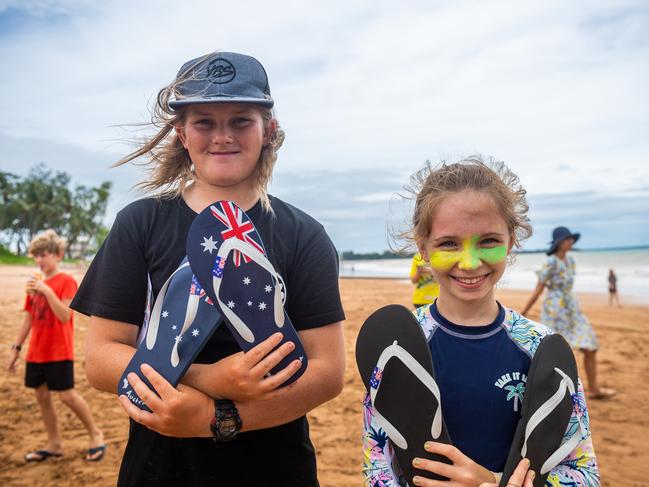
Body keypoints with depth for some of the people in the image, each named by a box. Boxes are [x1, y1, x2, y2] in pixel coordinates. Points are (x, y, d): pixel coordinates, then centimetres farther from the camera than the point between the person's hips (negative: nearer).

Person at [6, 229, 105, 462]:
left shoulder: (66, 281, -10)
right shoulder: (35, 282, 9)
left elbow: (65, 316, -22)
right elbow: (28, 319, 14)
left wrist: (47, 290, -29)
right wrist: (16, 348, 13)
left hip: (59, 351, -7)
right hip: (36, 352, 7)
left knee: (67, 395, -6)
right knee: (42, 396, 10)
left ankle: (95, 434, 12)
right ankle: (54, 444, 23)